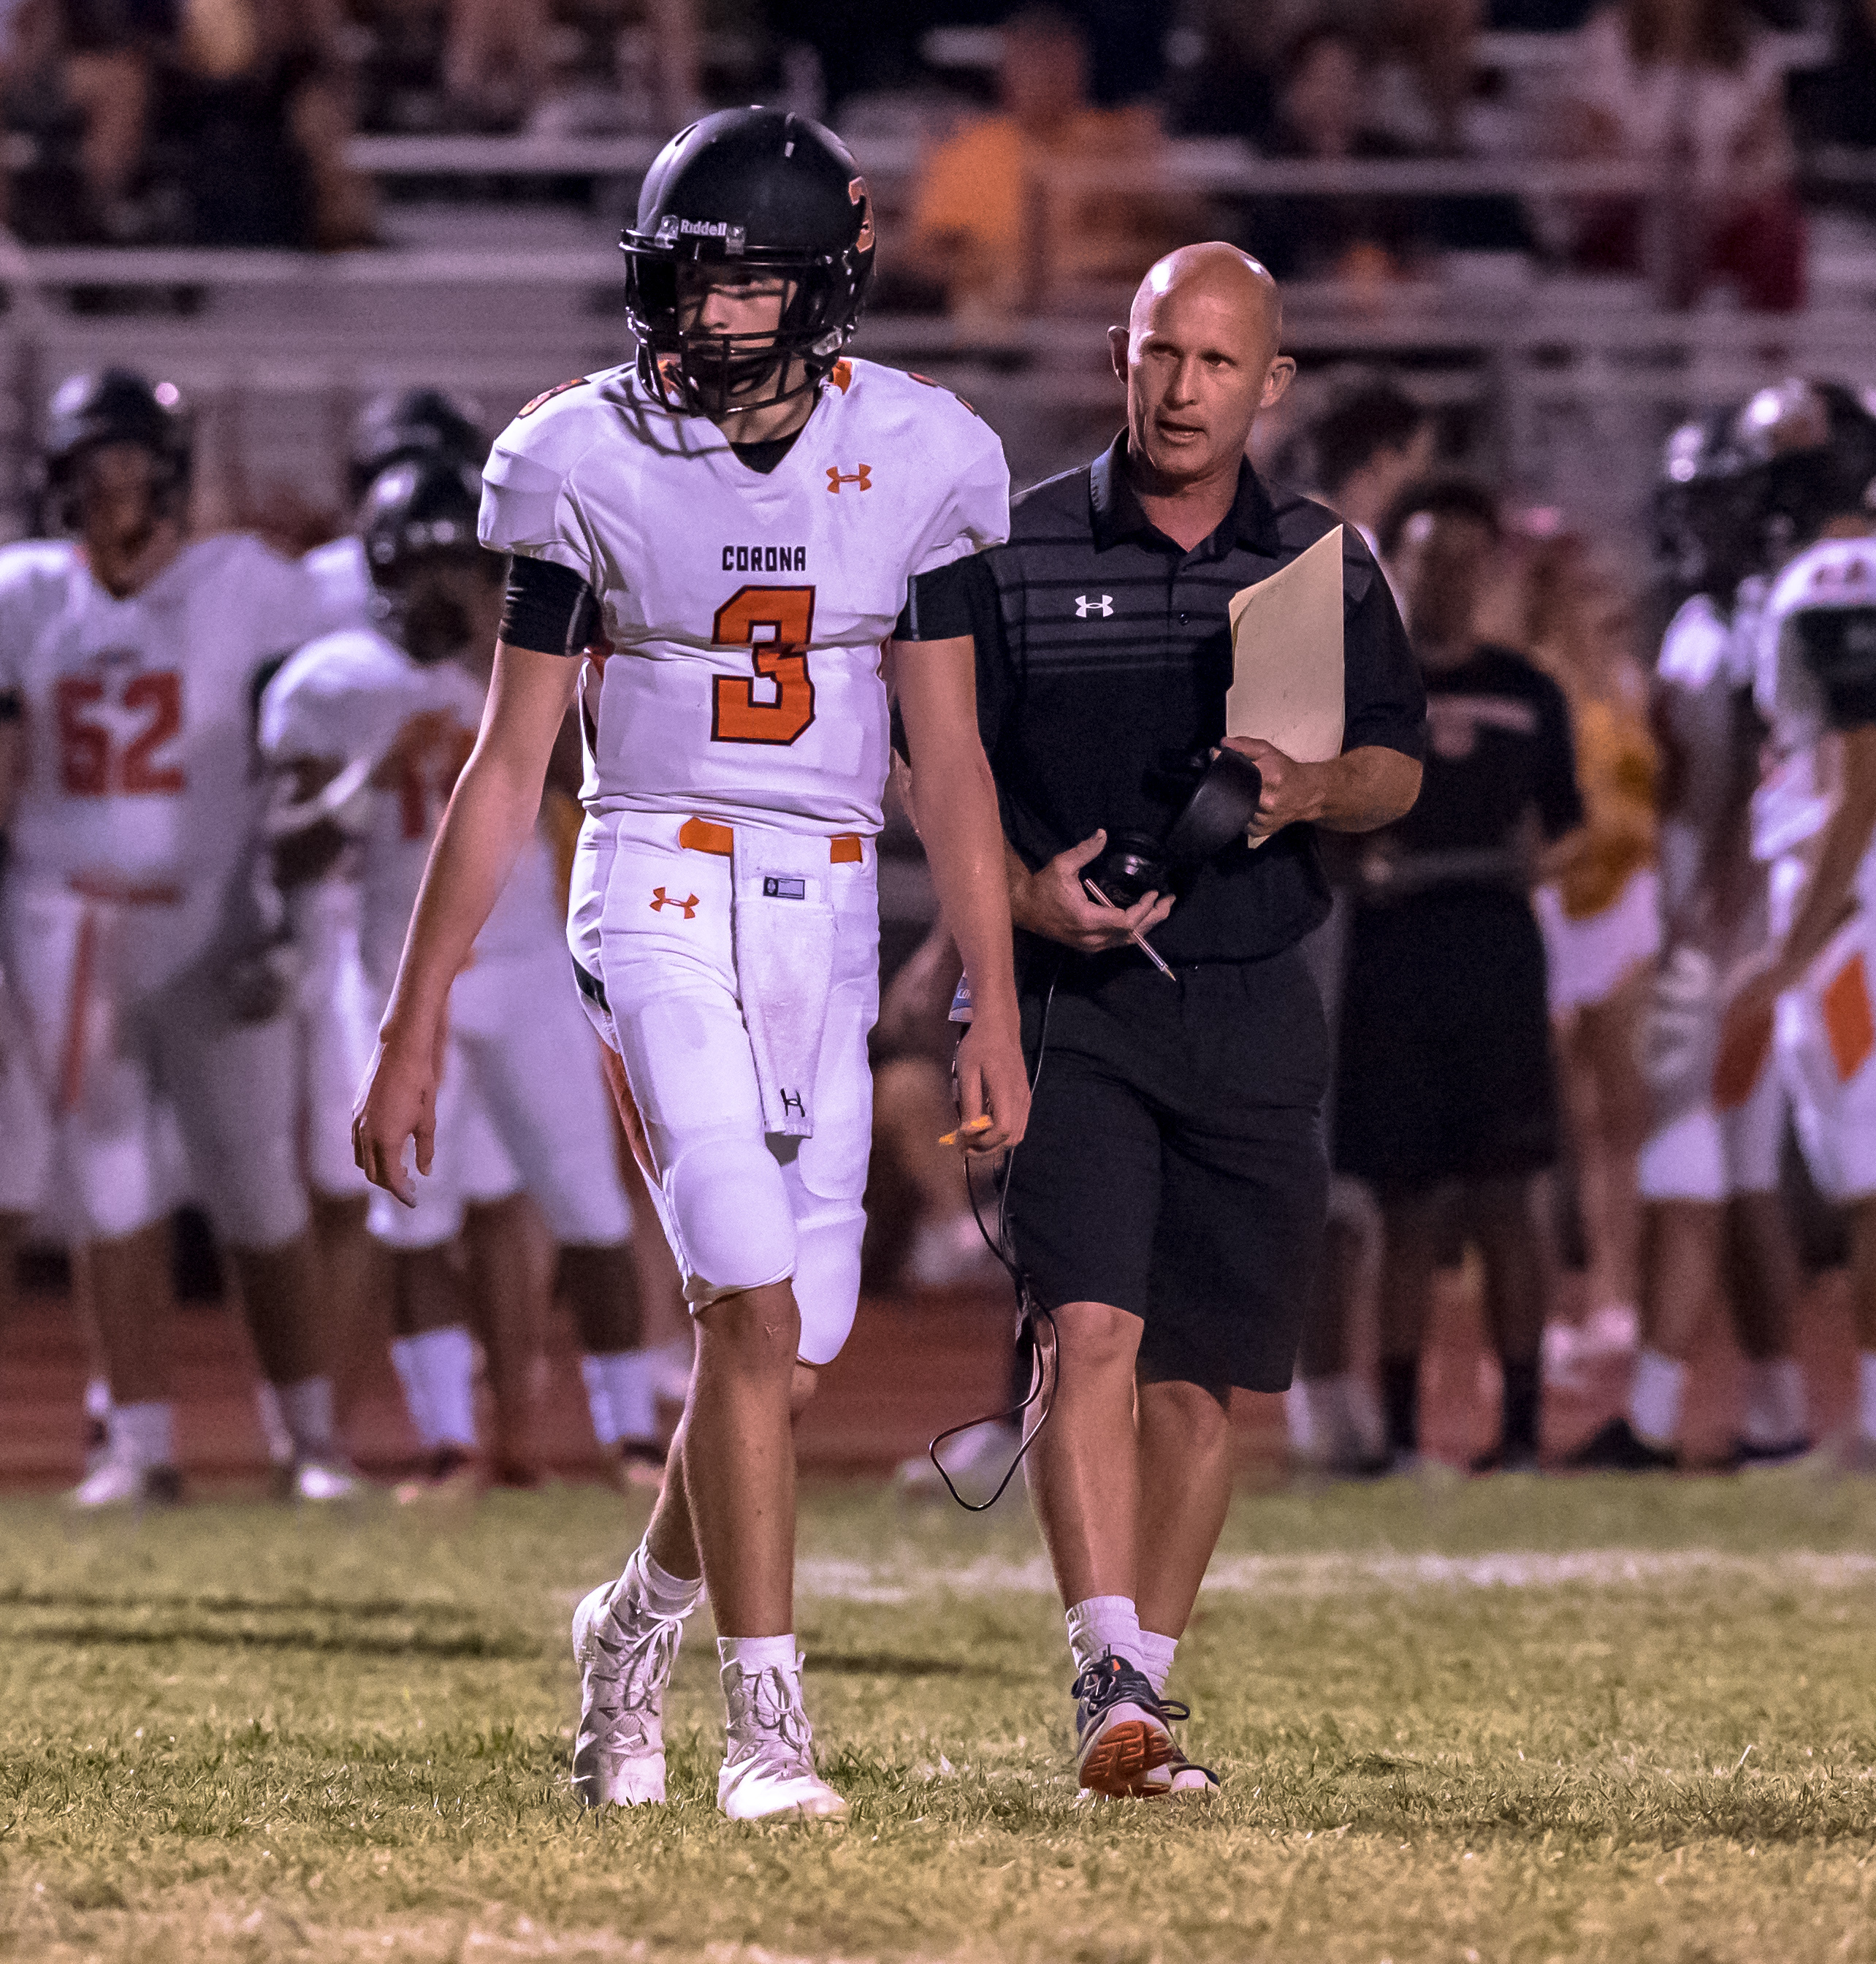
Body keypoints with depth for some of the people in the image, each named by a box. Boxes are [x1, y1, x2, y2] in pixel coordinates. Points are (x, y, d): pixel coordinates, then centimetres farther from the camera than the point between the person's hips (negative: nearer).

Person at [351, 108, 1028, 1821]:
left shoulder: (913, 463, 0)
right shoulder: (592, 463, -4)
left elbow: (950, 760, 5)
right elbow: (508, 766, 1)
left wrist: (995, 1011, 0)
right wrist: (413, 1029, 1)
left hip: (826, 912, 3)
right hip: (659, 892, -3)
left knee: (791, 1342, 3)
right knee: (754, 1305, -17)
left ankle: (639, 1628, 30)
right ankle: (768, 1724, -13)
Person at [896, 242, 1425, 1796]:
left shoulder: (1326, 567, 8)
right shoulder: (1010, 556, 0)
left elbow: (1399, 766, 15)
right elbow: (928, 769, 3)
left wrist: (1313, 791, -8)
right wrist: (1024, 894, -15)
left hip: (1253, 1011, 3)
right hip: (1072, 997, -3)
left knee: (1200, 1373, 7)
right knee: (1094, 1329, -19)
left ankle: (1148, 1682, 20)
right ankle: (1109, 1683, -25)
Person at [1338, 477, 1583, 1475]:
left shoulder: (1526, 695, 12)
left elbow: (1565, 817, 18)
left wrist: (1538, 852, -4)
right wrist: (1350, 861, -13)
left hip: (1495, 952, 1)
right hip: (1386, 954, -1)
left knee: (1504, 1197, -1)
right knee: (1404, 1204, 1)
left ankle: (1520, 1421, 3)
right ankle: (1397, 1424, 6)